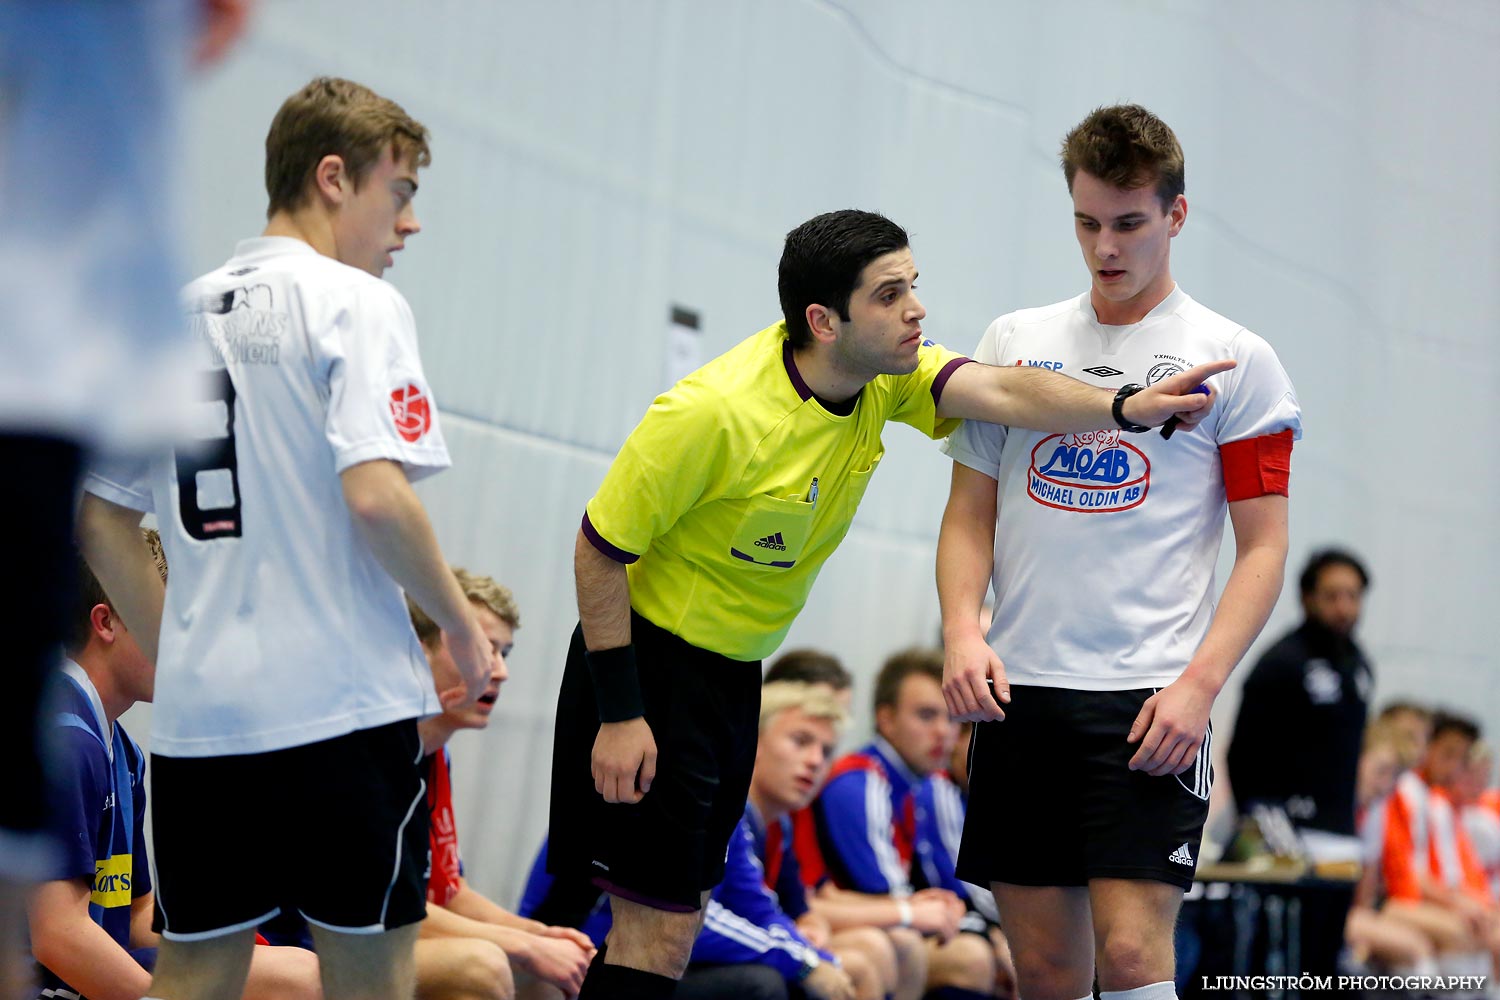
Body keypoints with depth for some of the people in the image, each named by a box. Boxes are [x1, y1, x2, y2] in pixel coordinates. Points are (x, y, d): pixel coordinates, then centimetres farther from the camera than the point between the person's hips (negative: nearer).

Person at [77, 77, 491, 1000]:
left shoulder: (177, 315, 13)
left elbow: (101, 523, 14)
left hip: (197, 709, 6)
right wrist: (462, 625, -5)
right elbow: (373, 496, -18)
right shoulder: (355, 303, -5)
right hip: (342, 702, -6)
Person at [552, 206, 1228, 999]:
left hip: (735, 672, 8)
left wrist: (1126, 407, -39)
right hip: (649, 659, -8)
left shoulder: (880, 371, -5)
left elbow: (997, 391, -21)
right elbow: (599, 548, -18)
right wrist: (618, 714, -20)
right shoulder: (713, 412, -24)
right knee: (658, 926, -11)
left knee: (677, 905, 13)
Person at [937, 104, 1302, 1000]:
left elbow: (1264, 548, 0)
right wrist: (963, 631, -4)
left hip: (1149, 702, -3)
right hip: (1018, 690, 4)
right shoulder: (1015, 341, 12)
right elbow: (971, 514, 14)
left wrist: (1198, 684, -13)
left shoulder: (1237, 361, 2)